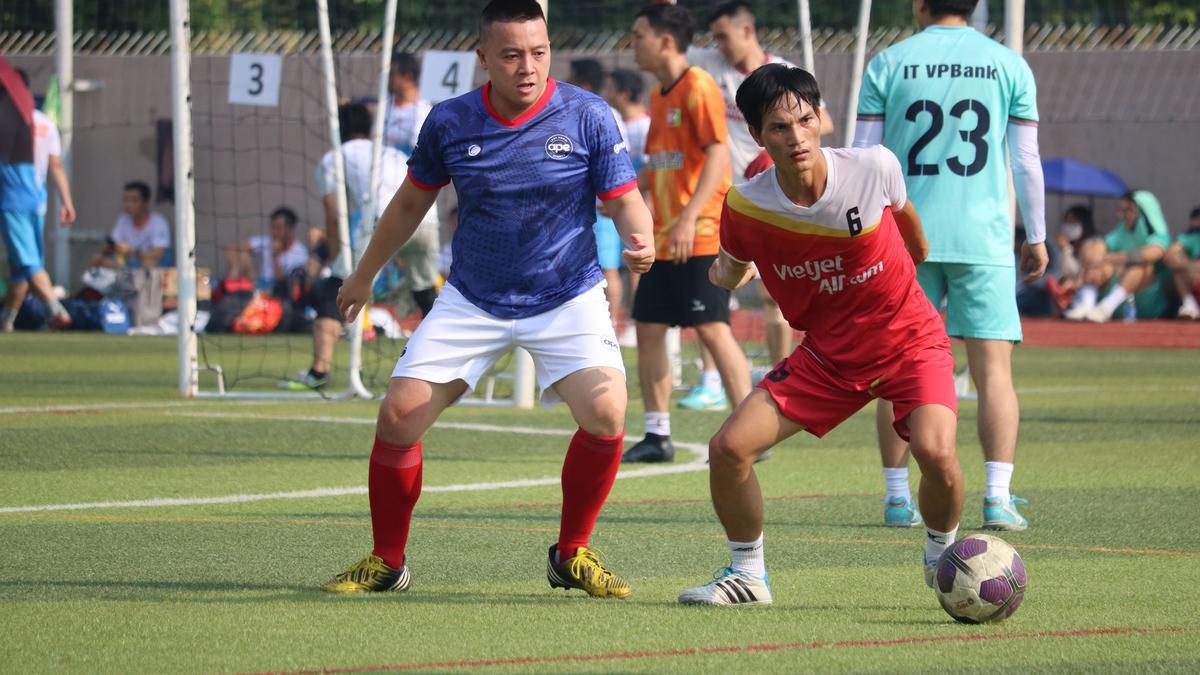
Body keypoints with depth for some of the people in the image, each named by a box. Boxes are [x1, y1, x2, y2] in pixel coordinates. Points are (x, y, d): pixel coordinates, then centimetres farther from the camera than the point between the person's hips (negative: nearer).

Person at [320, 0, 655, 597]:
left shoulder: (586, 116, -12)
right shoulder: (450, 122, -6)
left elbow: (624, 198, -7)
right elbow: (412, 202, 11)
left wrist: (639, 241, -31)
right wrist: (363, 277, 21)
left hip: (568, 298, -2)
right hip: (472, 302, 2)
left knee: (605, 413, -22)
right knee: (400, 413, -9)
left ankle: (573, 555, 1)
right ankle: (386, 561, 11)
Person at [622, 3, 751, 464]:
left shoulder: (698, 88, -11)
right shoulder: (659, 95, 16)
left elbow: (718, 154, -20)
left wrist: (688, 218, -26)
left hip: (699, 238, -9)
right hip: (662, 238, 9)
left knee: (713, 329, -10)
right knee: (648, 327, 7)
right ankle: (657, 436, 13)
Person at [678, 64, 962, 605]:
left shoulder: (873, 167, -19)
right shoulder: (745, 206, -15)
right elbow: (731, 269, 9)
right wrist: (724, 275, -11)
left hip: (910, 341, -2)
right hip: (827, 353, 2)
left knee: (935, 451, -28)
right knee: (728, 448, -10)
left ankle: (942, 559, 4)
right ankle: (747, 574, 13)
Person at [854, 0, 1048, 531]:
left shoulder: (888, 64, 3)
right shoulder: (1008, 66, 4)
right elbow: (1026, 162, 4)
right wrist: (1036, 238, 12)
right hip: (985, 240, 0)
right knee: (994, 369, 0)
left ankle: (898, 498, 8)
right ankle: (998, 500, -9)